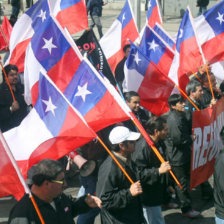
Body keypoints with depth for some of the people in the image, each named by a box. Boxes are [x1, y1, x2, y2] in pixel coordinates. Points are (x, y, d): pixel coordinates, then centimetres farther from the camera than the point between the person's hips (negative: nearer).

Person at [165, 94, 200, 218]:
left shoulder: (181, 116, 8)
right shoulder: (174, 119, -24)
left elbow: (187, 131, 23)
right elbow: (177, 139, -28)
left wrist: (190, 136, 4)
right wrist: (190, 139, -14)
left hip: (184, 153, 10)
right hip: (177, 156, -10)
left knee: (185, 179, 20)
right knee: (182, 182, 0)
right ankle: (186, 209, 8)